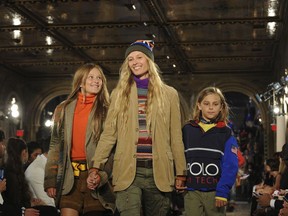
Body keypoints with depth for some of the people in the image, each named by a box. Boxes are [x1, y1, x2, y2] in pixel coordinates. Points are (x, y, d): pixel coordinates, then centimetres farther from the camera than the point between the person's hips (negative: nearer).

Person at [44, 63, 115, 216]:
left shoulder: (107, 110, 5)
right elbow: (55, 145, 10)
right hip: (69, 176, 1)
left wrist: (102, 174, -15)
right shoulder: (64, 109, 11)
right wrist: (50, 180, 4)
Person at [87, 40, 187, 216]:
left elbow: (175, 136, 8)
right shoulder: (120, 93, 11)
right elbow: (109, 133, 8)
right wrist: (96, 167, -1)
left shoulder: (169, 94, 9)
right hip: (128, 171, 0)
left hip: (159, 171, 1)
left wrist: (181, 172, 5)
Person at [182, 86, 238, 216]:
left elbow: (230, 165, -5)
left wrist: (222, 191, -14)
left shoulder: (226, 133, 2)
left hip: (215, 191, 0)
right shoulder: (187, 130, 5)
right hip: (191, 191, 0)